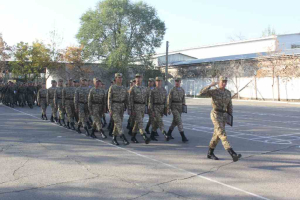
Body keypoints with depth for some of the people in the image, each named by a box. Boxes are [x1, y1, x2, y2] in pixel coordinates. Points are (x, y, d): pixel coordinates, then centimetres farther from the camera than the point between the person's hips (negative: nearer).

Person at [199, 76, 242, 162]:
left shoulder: (228, 92, 9)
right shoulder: (214, 91, -7)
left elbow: (229, 105, 15)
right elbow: (202, 93, -22)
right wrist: (210, 85, -31)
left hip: (224, 115, 7)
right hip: (216, 115, -7)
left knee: (217, 135, 14)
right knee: (222, 134, -15)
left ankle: (210, 153, 29)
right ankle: (233, 154, -24)